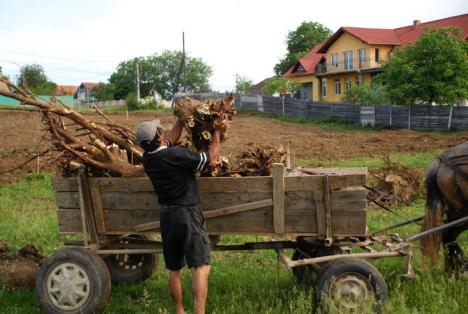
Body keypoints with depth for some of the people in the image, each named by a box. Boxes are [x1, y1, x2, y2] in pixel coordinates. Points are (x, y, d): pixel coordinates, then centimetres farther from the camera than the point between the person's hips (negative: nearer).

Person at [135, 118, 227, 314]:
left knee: (174, 269, 16)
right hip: (187, 214, -7)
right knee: (201, 265, -8)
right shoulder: (176, 155, -20)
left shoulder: (148, 158, 1)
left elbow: (171, 138, 19)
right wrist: (218, 132, 2)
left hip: (166, 216, 7)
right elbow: (212, 159, -9)